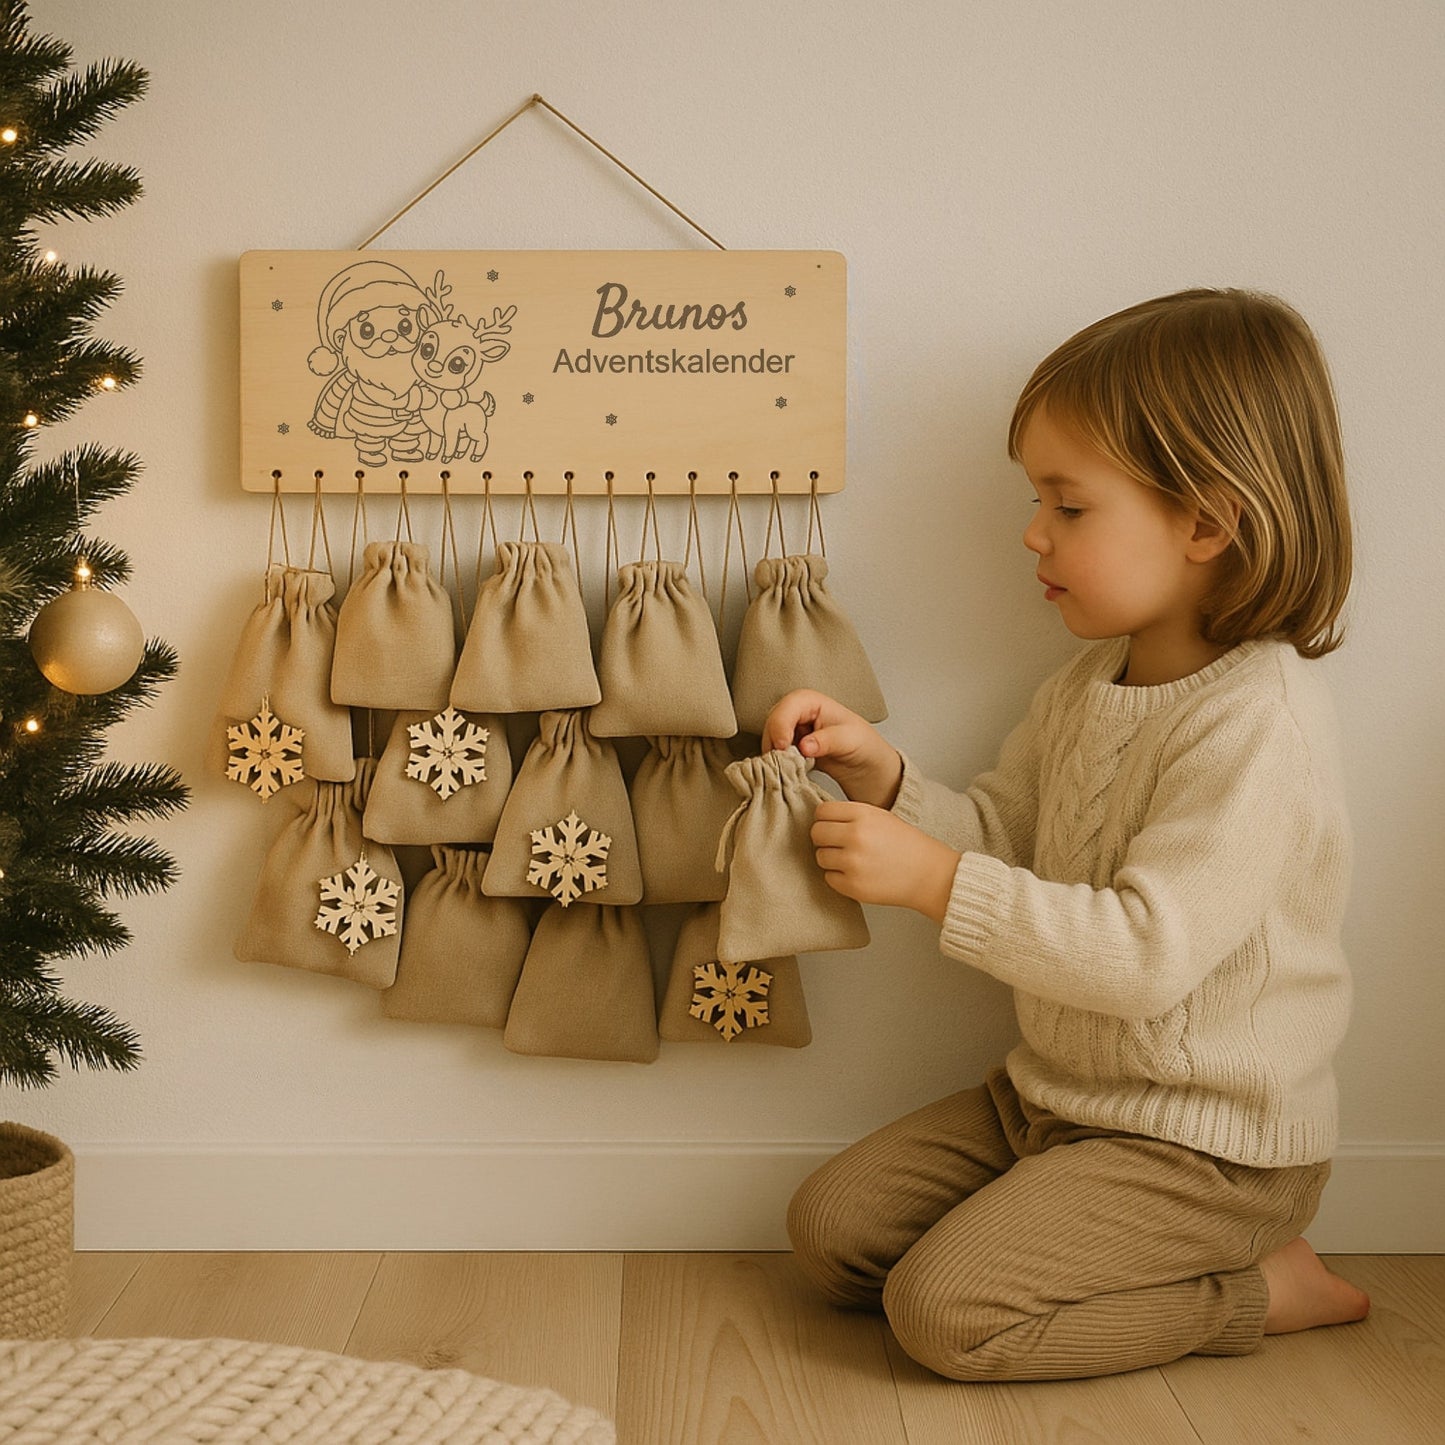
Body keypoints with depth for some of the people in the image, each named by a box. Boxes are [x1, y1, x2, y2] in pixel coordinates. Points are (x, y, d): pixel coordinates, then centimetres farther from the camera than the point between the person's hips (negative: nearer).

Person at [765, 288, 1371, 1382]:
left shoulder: (1259, 725, -25)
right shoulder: (1093, 683, 5)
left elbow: (1146, 952, -30)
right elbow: (1001, 835, 12)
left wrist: (935, 881, -28)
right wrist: (884, 777, -7)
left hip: (1206, 1146, -9)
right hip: (1054, 1092, 9)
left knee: (943, 1310, -16)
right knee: (829, 1229, 5)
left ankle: (1261, 1288, 2)